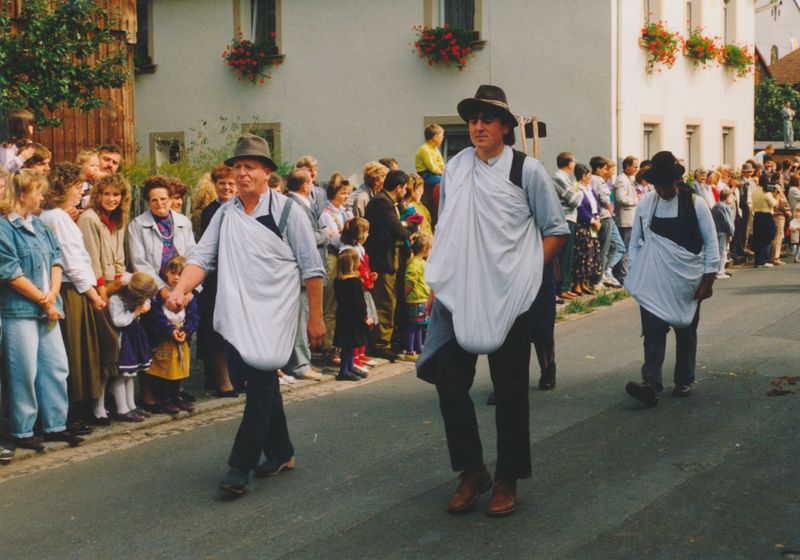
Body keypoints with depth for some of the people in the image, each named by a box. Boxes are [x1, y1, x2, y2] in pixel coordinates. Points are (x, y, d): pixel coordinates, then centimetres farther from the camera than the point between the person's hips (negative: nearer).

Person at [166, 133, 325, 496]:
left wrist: (316, 318, -1)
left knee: (260, 381, -12)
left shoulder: (286, 211, -2)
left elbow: (312, 268, 0)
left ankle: (241, 467, -9)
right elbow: (202, 257, 5)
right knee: (258, 383, 11)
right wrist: (180, 289, -14)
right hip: (237, 314, 5)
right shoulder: (225, 214, 11)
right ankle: (280, 453, 28)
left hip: (273, 314, -5)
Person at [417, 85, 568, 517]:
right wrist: (436, 283, 11)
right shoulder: (455, 169, 8)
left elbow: (556, 231, 4)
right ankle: (471, 471, 17)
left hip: (508, 298, -3)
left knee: (509, 391, 5)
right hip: (458, 297, 3)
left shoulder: (526, 170, -3)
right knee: (449, 380, -1)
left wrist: (528, 271, -4)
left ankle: (507, 481, 19)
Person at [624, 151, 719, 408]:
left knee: (686, 331, 11)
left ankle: (684, 381, 24)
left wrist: (708, 278, -6)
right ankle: (650, 384, -16)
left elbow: (711, 243, -2)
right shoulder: (646, 203, 1)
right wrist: (635, 275, 5)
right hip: (653, 282, 1)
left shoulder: (695, 204, -5)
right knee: (653, 331, -10)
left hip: (687, 281, -1)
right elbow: (635, 241, 8)